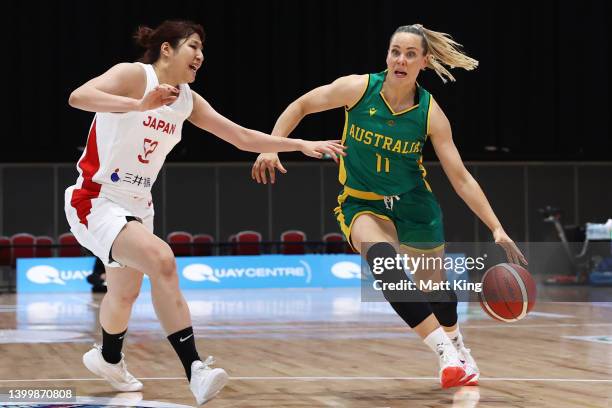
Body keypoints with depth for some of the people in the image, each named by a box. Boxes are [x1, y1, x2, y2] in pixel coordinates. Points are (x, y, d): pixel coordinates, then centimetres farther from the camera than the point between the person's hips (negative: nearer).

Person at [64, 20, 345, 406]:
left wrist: (302, 145, 7)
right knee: (161, 259, -30)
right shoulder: (134, 75, -16)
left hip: (137, 206, 9)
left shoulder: (187, 101, 6)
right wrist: (140, 105, -47)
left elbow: (242, 137, 12)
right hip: (96, 201, -9)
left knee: (126, 291, 24)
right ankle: (195, 369, -34)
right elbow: (79, 97, -34)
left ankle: (109, 359, 54)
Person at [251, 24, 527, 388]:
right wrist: (271, 148, -13)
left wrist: (497, 229, -21)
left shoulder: (430, 113, -16)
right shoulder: (358, 88, -17)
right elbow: (301, 106, -2)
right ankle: (447, 355, -33)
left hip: (414, 204, 2)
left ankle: (456, 345, 49)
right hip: (362, 204, -2)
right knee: (383, 259, -33)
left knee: (435, 285, 13)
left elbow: (461, 178, -14)